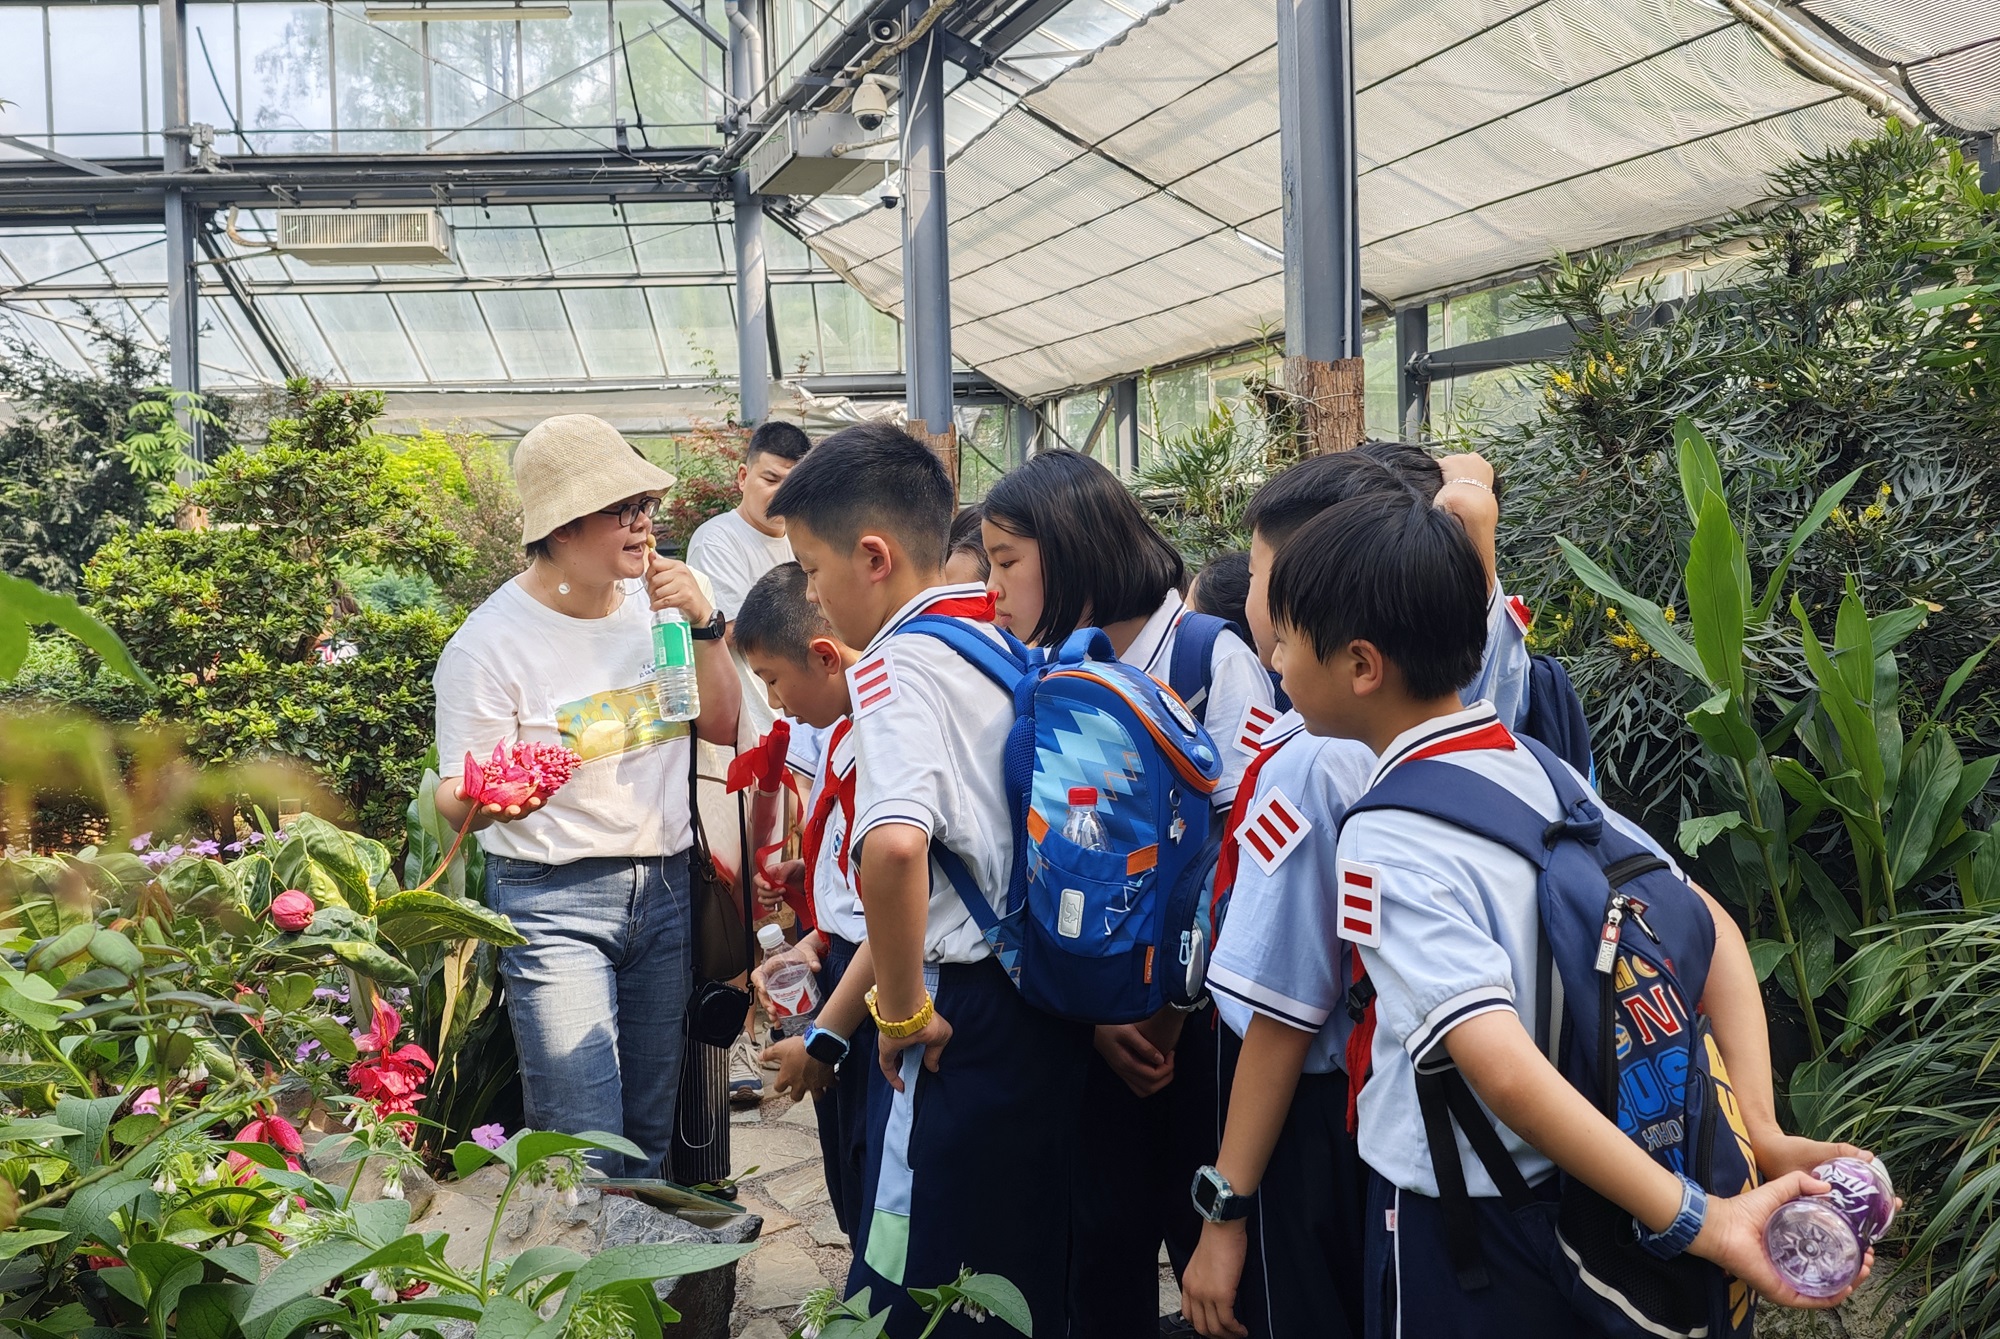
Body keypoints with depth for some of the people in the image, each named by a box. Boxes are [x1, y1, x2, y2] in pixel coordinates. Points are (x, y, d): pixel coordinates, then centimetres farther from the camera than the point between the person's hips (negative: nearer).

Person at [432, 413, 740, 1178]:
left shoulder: (656, 600, 5)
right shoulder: (491, 642, -13)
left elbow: (722, 726, 9)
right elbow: (456, 801, -10)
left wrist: (703, 625, -6)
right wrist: (493, 799, -34)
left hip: (665, 883, 6)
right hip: (553, 897, -5)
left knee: (651, 1132, 14)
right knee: (584, 1147, -10)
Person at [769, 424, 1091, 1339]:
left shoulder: (897, 662, -15)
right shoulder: (1004, 644, 9)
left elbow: (893, 845, -34)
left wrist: (901, 1009, -20)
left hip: (962, 1020, -8)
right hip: (1048, 1008, 8)